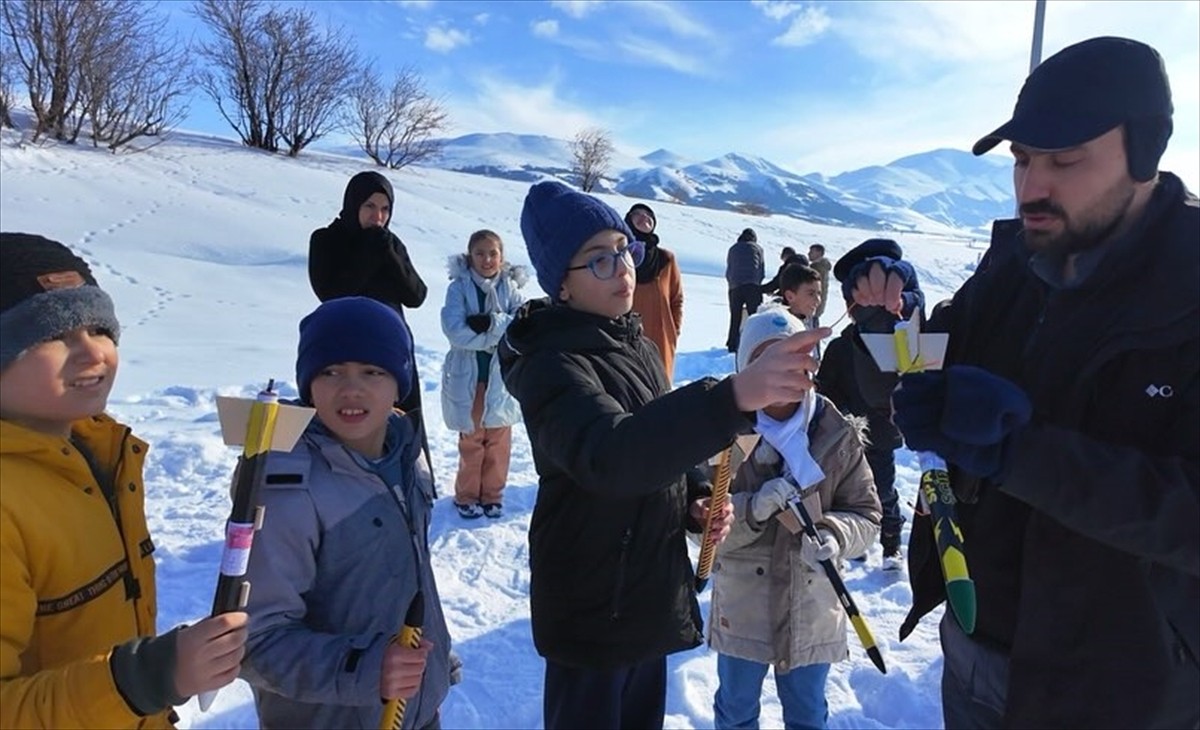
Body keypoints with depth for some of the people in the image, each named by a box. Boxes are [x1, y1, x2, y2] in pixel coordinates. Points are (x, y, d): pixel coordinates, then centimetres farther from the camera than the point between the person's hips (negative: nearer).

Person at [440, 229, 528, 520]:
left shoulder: (510, 287, 1)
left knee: (499, 440, 11)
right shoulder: (459, 287, -6)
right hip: (468, 375, -2)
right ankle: (467, 495, 25)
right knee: (471, 441, 8)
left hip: (503, 374, 2)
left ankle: (493, 494, 27)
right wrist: (500, 333, -15)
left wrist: (490, 323, -21)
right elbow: (455, 331, -18)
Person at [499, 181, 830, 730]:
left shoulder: (634, 344, 4)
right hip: (593, 610, -8)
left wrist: (697, 498, -2)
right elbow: (609, 455, -44)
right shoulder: (552, 366, -23)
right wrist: (734, 396, -56)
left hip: (654, 595, 8)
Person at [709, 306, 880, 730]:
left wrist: (834, 536, -24)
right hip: (742, 608, -1)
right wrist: (751, 509, -30)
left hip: (813, 611, 1)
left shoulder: (839, 435, -9)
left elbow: (866, 517, -3)